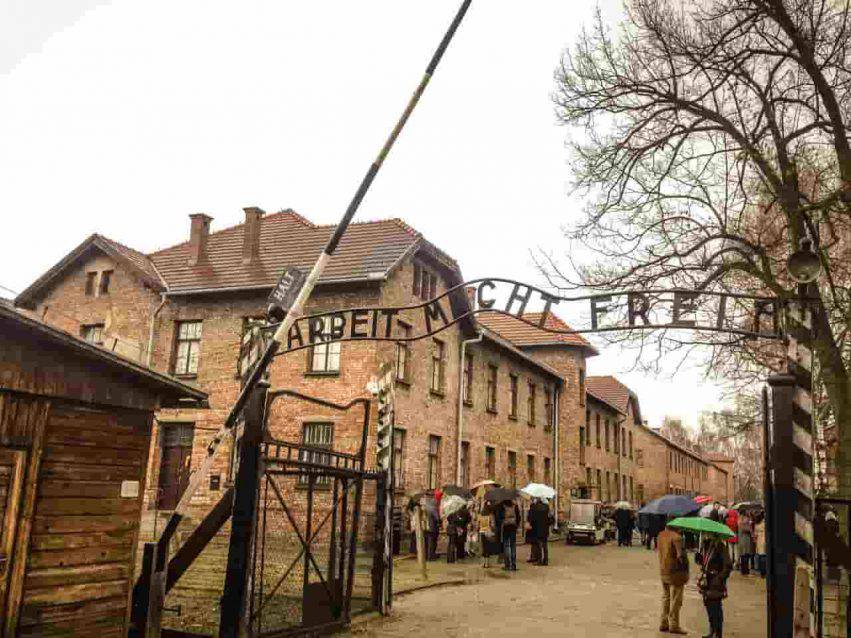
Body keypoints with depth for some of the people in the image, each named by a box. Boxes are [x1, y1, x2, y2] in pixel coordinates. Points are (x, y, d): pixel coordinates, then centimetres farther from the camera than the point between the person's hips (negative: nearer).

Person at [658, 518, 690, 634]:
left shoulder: (661, 535, 6)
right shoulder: (676, 537, -19)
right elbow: (681, 556, -21)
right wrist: (686, 572, -12)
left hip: (663, 571, 7)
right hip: (675, 572, -7)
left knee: (665, 597, 17)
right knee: (675, 600, 4)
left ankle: (663, 623, 23)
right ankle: (674, 625, 10)